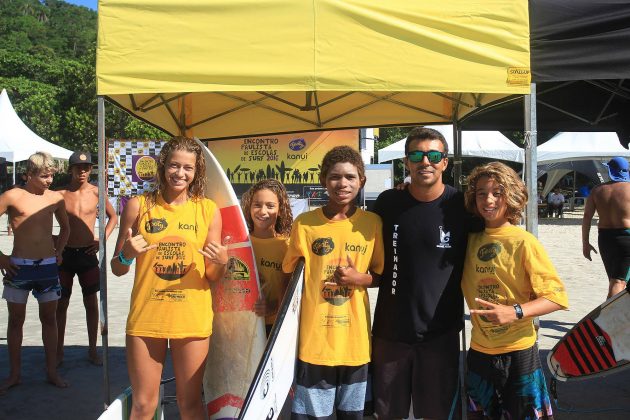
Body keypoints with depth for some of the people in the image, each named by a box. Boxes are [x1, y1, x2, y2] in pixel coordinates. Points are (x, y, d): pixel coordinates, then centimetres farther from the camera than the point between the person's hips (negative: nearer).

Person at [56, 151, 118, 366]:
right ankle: (58, 351, 20)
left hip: (88, 253, 0)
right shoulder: (60, 194, -3)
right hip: (64, 254, 0)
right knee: (61, 303, 8)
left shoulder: (96, 192, -2)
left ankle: (92, 350, 18)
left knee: (91, 303, 7)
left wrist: (102, 240, 0)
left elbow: (113, 216, 9)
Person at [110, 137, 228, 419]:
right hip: (146, 318, 0)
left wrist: (221, 262, -16)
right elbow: (117, 269, 6)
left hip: (192, 319, 0)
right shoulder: (138, 206, 0)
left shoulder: (208, 209, 1)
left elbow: (214, 276, 5)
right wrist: (127, 256, -14)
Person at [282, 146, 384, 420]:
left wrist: (359, 278, -12)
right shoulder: (305, 223, -3)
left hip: (355, 337, 2)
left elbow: (381, 274, 9)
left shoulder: (372, 223, 0)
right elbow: (291, 276, 6)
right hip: (313, 337, -1)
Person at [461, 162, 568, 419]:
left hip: (518, 350, -5)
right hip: (479, 350, 5)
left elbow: (557, 297, -13)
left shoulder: (523, 241, -12)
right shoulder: (471, 239, 2)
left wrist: (515, 311, -28)